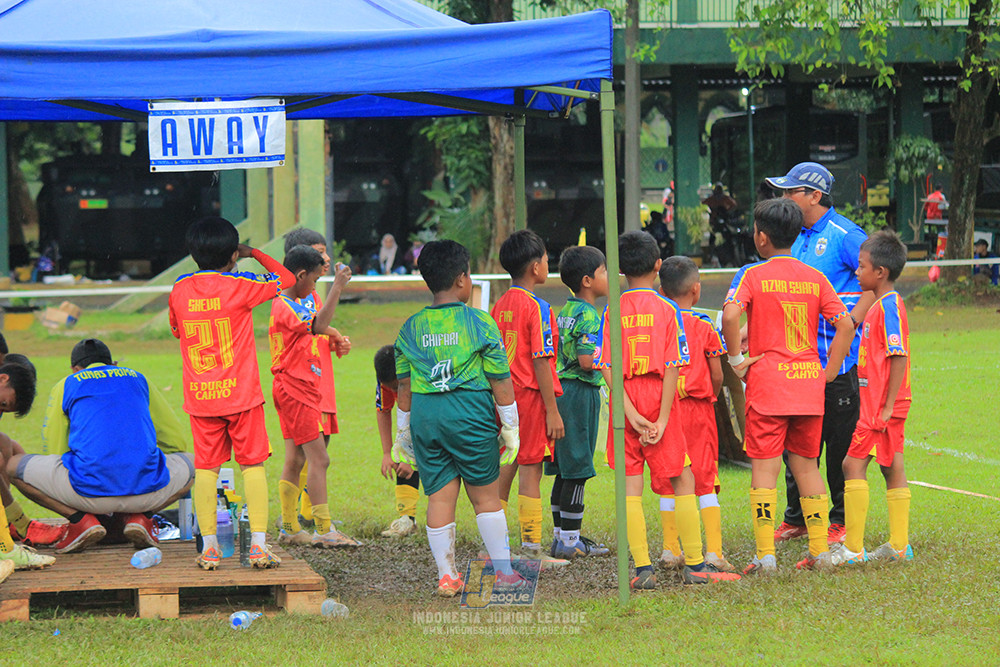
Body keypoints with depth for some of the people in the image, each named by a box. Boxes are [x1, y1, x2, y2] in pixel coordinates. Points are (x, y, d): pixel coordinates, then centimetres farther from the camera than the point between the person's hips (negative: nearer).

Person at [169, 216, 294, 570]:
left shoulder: (180, 289, 2)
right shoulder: (240, 285, -8)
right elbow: (286, 278, 6)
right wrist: (254, 253, 16)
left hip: (200, 396, 3)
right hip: (241, 394, -3)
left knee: (206, 468, 6)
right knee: (253, 465, 3)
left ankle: (209, 547, 4)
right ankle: (259, 544, -2)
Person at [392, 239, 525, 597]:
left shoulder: (410, 328, 6)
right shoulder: (480, 322, -5)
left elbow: (404, 386, 10)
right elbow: (500, 380, -3)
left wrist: (404, 432, 19)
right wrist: (510, 425, 5)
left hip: (424, 416, 3)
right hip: (470, 413, -3)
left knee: (439, 497, 7)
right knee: (485, 496, 6)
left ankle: (446, 576, 8)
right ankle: (504, 573, 11)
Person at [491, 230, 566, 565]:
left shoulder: (499, 306, 9)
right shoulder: (537, 308, -13)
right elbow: (540, 362, -16)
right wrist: (552, 410, -13)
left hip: (503, 396, 7)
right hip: (531, 396, -7)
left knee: (504, 470, 12)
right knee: (530, 470, -4)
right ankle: (531, 549, -2)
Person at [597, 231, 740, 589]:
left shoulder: (613, 311, 2)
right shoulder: (667, 309, -2)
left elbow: (607, 368, -6)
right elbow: (672, 368, -8)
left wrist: (631, 414, -8)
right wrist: (662, 419, -9)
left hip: (626, 403, 2)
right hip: (658, 399, -2)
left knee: (630, 484, 3)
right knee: (683, 479, 8)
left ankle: (642, 567, -3)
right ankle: (694, 564, 9)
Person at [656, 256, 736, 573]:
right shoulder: (704, 326, -5)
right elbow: (716, 375, -3)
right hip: (698, 409, -2)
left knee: (668, 480, 9)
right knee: (705, 479, 1)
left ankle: (671, 550, 10)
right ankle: (713, 550, -3)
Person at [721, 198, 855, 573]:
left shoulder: (753, 275, -4)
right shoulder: (815, 278, 7)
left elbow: (730, 314, -21)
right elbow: (845, 324, 1)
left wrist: (736, 358, -10)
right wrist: (829, 371, 6)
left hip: (766, 384, -4)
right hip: (808, 384, 4)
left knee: (764, 467, -1)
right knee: (806, 465, 13)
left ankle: (765, 556, -6)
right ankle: (819, 551, 11)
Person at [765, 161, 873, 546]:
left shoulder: (844, 236, -10)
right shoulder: (800, 239, 15)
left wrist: (849, 323, -19)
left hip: (836, 358, -8)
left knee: (840, 442, -1)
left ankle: (842, 521, 7)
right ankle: (797, 518, 19)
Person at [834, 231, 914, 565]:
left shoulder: (889, 306, -16)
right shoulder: (881, 305, 15)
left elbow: (899, 356, -22)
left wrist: (888, 406, -22)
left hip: (882, 405, -10)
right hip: (878, 403, 10)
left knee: (853, 464, -9)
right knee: (892, 468, 10)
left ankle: (853, 548, -8)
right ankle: (899, 545, 14)